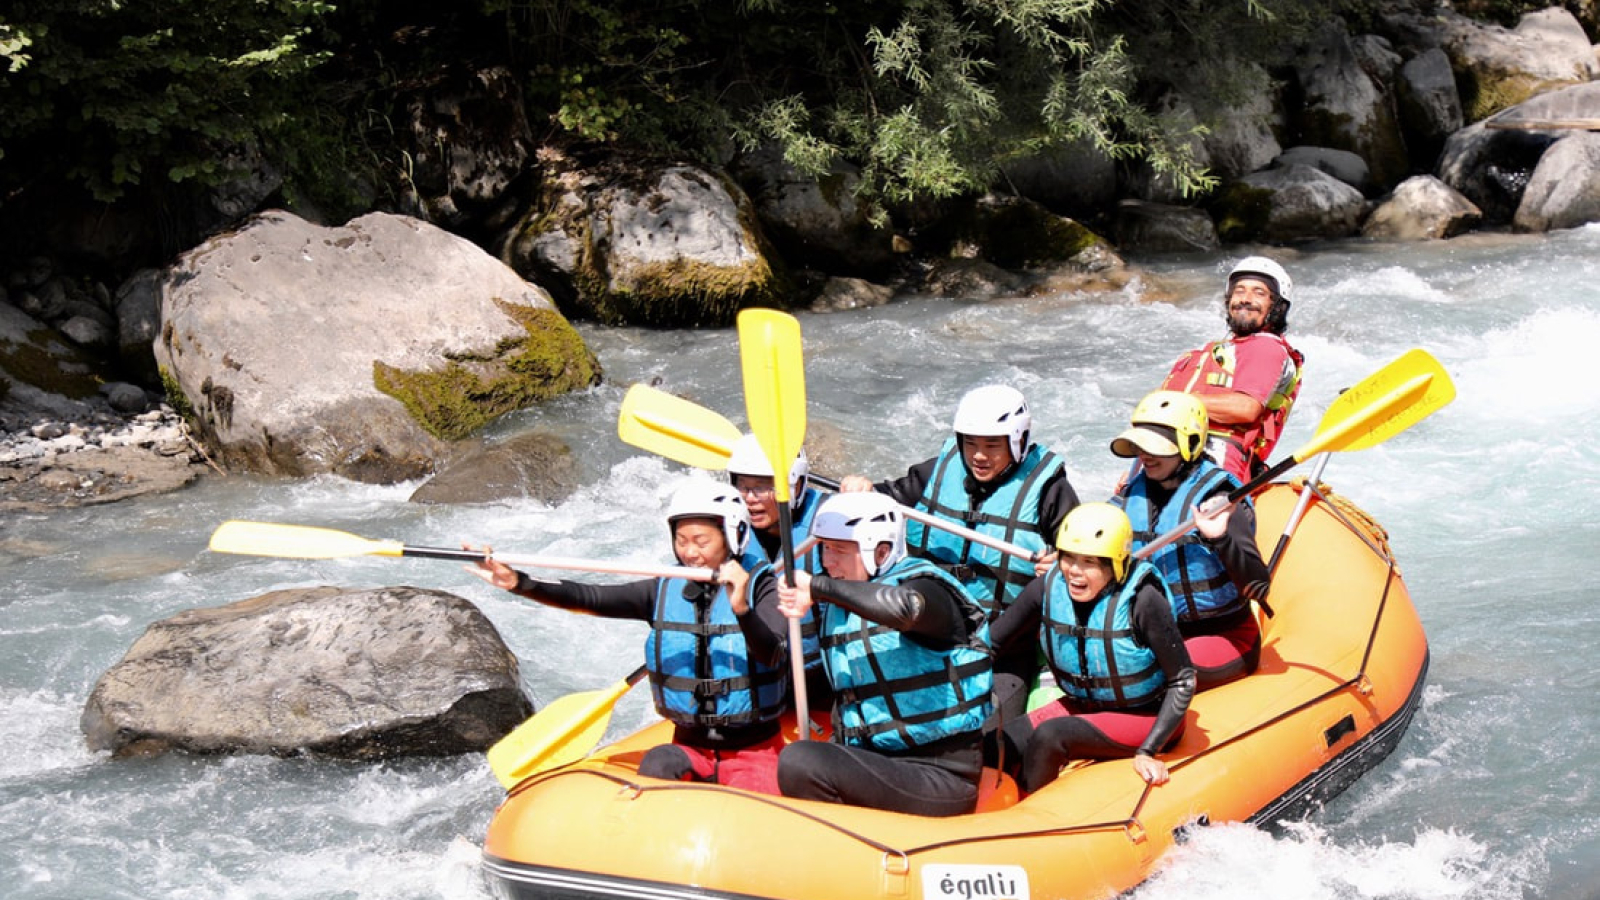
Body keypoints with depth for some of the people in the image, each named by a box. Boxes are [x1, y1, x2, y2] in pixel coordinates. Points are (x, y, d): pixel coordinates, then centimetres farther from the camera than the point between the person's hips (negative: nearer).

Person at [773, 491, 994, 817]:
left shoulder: (924, 587, -10)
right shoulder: (834, 607, 14)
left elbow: (901, 607, -37)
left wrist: (818, 587, -27)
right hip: (878, 762, 8)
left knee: (798, 761, -23)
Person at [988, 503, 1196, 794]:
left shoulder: (1142, 599, -24)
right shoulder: (1049, 588, -10)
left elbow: (1184, 681, -19)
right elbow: (990, 642, -1)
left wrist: (1147, 752, -25)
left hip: (1145, 716, -5)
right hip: (1081, 706, 5)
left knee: (1050, 735, -29)